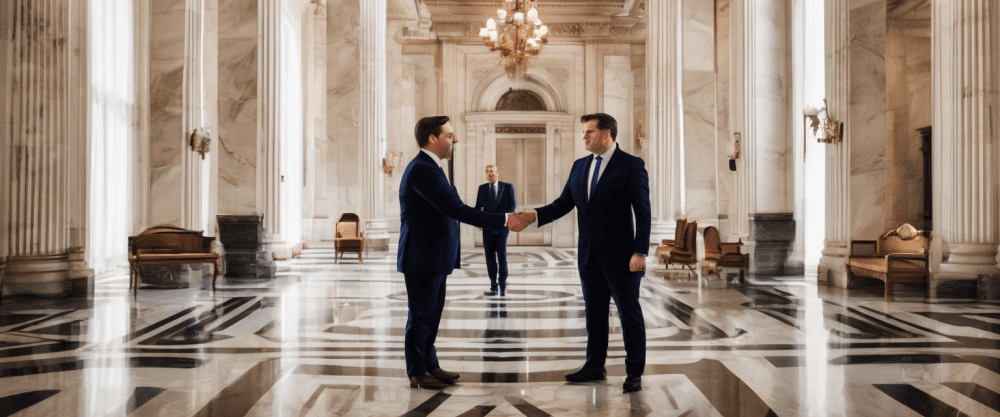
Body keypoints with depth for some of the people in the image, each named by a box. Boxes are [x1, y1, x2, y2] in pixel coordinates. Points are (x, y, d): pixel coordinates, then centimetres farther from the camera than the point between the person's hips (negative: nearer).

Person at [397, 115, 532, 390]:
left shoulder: (427, 167, 13)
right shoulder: (423, 170, -22)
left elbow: (450, 209, 18)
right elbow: (456, 209, -28)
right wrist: (504, 220, -26)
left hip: (432, 256, 10)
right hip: (422, 257, -10)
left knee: (432, 313, 17)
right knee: (421, 315, 2)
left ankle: (430, 365, 29)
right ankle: (417, 374, 15)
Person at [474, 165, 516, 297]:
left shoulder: (508, 187, 5)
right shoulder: (482, 188, 10)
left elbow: (512, 204, 3)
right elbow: (478, 207, 10)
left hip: (502, 226, -2)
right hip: (487, 227, 2)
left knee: (502, 256, -4)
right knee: (490, 257, 4)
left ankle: (503, 286, 5)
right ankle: (493, 287, 11)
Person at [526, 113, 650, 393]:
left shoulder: (631, 165, -7)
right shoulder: (580, 166, 11)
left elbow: (643, 212, -10)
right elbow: (563, 203, 9)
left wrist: (640, 252, -17)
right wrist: (536, 215, -8)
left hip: (620, 256, -6)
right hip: (589, 256, 6)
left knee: (630, 314, 4)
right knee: (594, 314, 15)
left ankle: (634, 373, 14)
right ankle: (595, 367, 27)